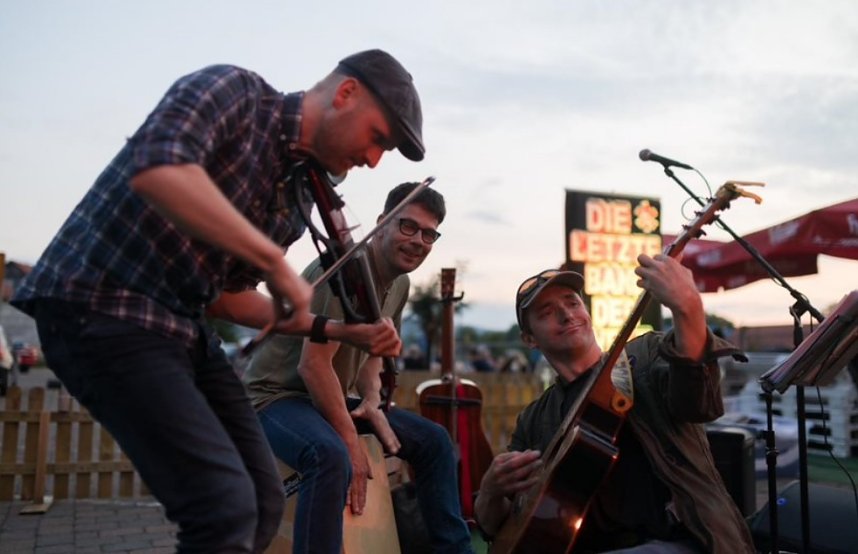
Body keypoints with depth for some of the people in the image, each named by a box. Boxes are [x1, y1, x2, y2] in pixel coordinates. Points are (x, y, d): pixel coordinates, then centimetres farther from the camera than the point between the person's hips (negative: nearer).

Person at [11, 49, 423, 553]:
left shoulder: (298, 198, 10)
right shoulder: (235, 90, -11)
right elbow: (155, 168, -33)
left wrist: (343, 332, 9)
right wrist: (277, 263, -27)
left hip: (185, 326, 8)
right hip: (101, 309, -8)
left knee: (262, 506, 7)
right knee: (227, 506, -17)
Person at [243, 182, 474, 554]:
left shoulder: (399, 284, 5)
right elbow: (313, 364, -27)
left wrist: (371, 401, -3)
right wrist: (351, 441, -23)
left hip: (329, 396, 9)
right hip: (276, 396, -9)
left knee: (433, 439, 6)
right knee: (332, 457, -39)